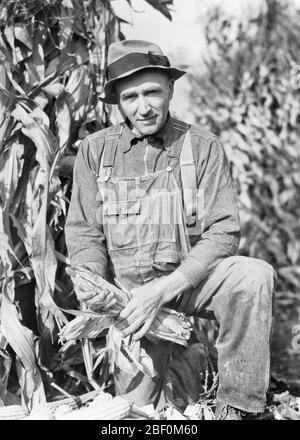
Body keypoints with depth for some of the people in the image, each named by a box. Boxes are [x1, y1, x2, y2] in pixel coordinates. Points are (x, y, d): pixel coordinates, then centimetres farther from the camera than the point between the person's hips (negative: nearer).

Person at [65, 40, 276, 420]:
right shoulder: (94, 150, -1)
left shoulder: (203, 147, -5)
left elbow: (222, 234, -10)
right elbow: (83, 232, 1)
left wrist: (163, 289, -21)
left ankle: (234, 406, -19)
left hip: (189, 280, 0)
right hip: (127, 289, 1)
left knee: (255, 276, -30)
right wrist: (94, 291, -18)